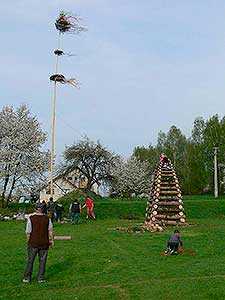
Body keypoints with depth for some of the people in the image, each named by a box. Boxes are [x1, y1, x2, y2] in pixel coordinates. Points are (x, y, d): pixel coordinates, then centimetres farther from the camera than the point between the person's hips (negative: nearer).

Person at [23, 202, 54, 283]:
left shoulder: (31, 218, -8)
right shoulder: (47, 218, -3)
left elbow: (28, 232, -5)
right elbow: (51, 230, -4)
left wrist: (28, 242, 9)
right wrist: (52, 240, 7)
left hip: (33, 243, -1)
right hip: (44, 243, 1)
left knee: (30, 261, 13)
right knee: (42, 261, 11)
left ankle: (27, 278, 21)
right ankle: (41, 278, 15)